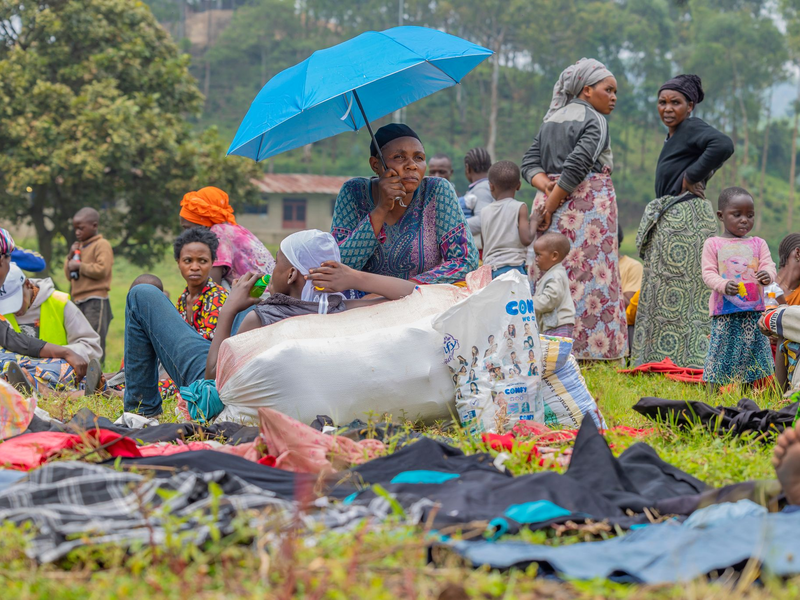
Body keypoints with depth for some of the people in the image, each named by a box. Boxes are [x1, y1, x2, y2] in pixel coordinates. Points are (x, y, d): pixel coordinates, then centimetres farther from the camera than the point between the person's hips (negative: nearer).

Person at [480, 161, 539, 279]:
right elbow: (526, 239, -9)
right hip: (513, 266, -5)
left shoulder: (485, 212, 11)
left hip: (489, 266, 5)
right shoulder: (520, 207, -3)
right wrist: (534, 221, 6)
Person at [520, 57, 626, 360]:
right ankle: (589, 348, -10)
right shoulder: (594, 121, -5)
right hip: (588, 204, -7)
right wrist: (552, 205, -14)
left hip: (550, 201, 7)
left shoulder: (551, 119, 18)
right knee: (589, 273, -7)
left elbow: (530, 161, 12)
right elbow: (577, 166, -16)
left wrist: (546, 187, -3)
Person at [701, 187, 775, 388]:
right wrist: (724, 285, -23)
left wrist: (767, 275, -23)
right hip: (724, 312, -2)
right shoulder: (713, 244, 5)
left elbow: (769, 266, 3)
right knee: (722, 350, -3)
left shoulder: (758, 244, 13)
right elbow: (708, 273, -2)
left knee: (755, 349, 1)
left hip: (754, 311, 2)